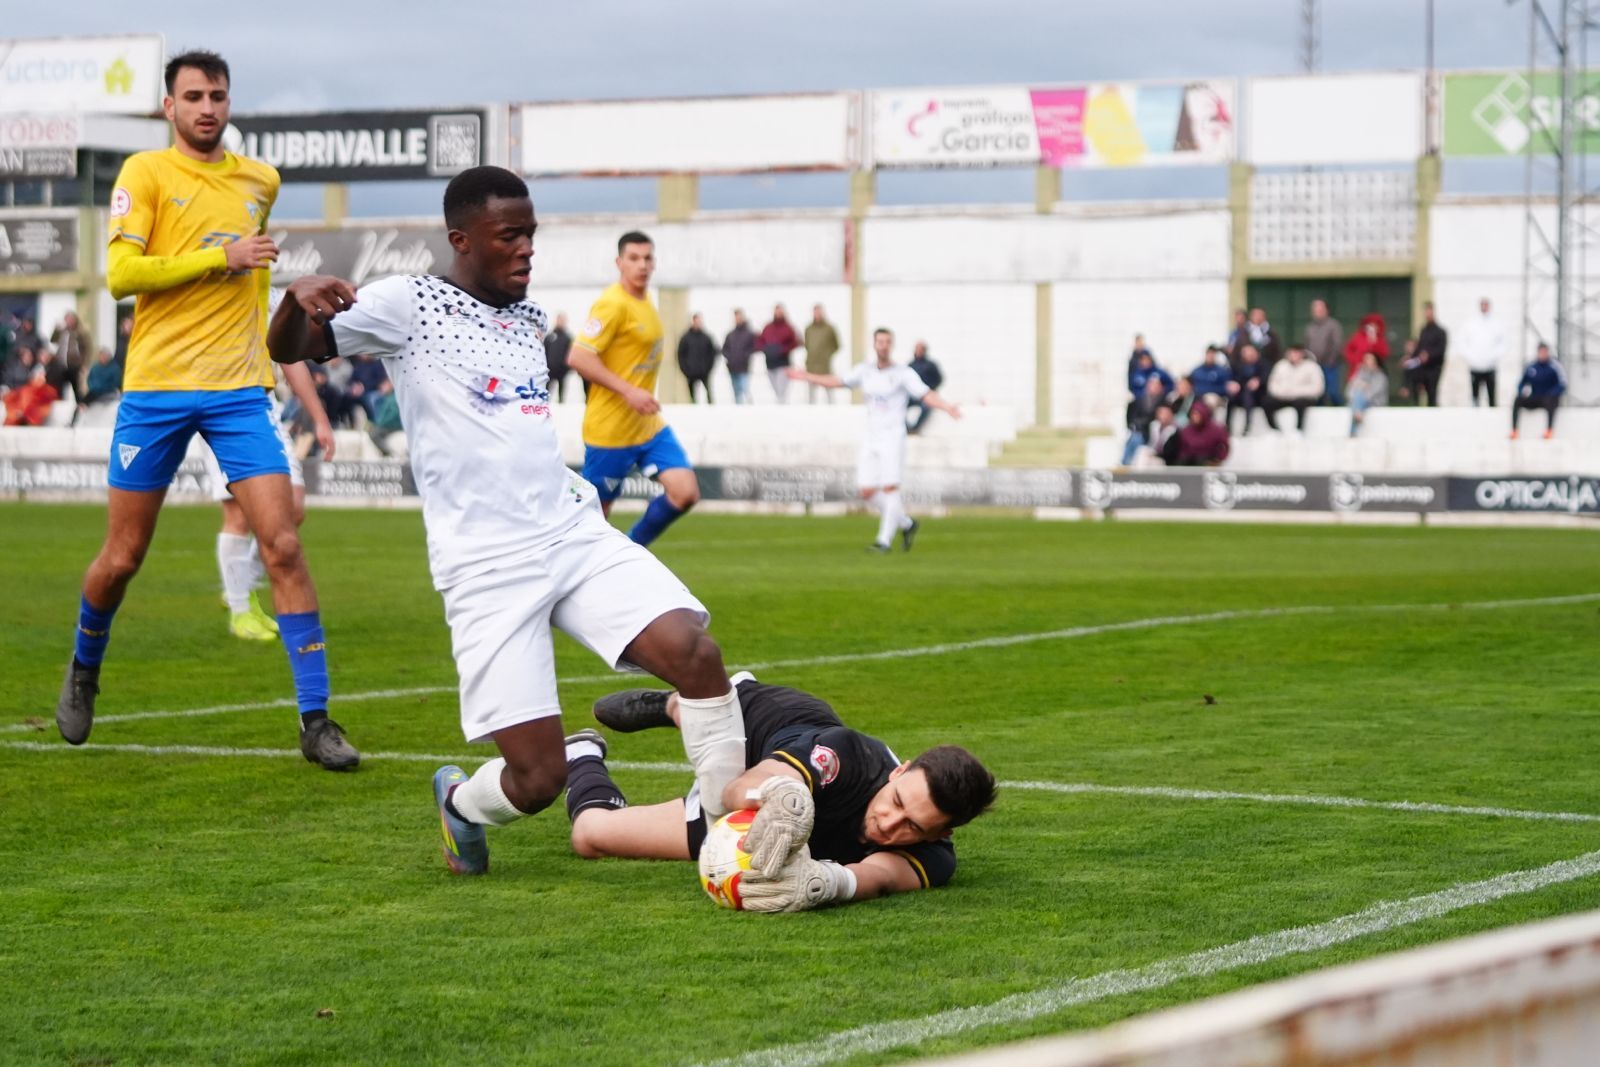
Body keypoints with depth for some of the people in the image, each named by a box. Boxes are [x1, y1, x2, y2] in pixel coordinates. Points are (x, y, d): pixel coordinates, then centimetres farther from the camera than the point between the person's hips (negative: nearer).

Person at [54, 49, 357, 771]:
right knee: (122, 557, 6)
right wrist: (221, 257, -15)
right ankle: (83, 672, 35)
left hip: (238, 390, 3)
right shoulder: (146, 172, -2)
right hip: (155, 389, -3)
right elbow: (119, 274, -14)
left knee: (283, 546, -10)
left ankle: (316, 721, -7)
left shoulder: (261, 181, 12)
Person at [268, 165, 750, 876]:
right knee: (538, 777, -9)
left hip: (573, 533, 6)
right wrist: (299, 298, -31)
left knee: (694, 651, -20)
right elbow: (288, 352, -10)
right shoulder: (408, 305, -2)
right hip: (486, 569, -6)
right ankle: (459, 804, 27)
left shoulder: (531, 318, 17)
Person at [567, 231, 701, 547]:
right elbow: (578, 358, -23)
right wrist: (628, 391, -25)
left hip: (649, 425, 8)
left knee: (685, 492, -6)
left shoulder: (644, 301, 10)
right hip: (610, 429, -8)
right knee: (596, 510, 2)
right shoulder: (613, 304, -17)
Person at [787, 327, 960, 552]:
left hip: (892, 438, -5)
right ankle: (906, 523, 18)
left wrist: (947, 407, -31)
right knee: (868, 493, 0)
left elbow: (926, 394, -14)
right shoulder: (864, 371, 11)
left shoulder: (903, 374, -4)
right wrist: (807, 376, 27)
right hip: (871, 439, 5)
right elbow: (837, 382, 23)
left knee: (890, 488, -13)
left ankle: (884, 540, -8)